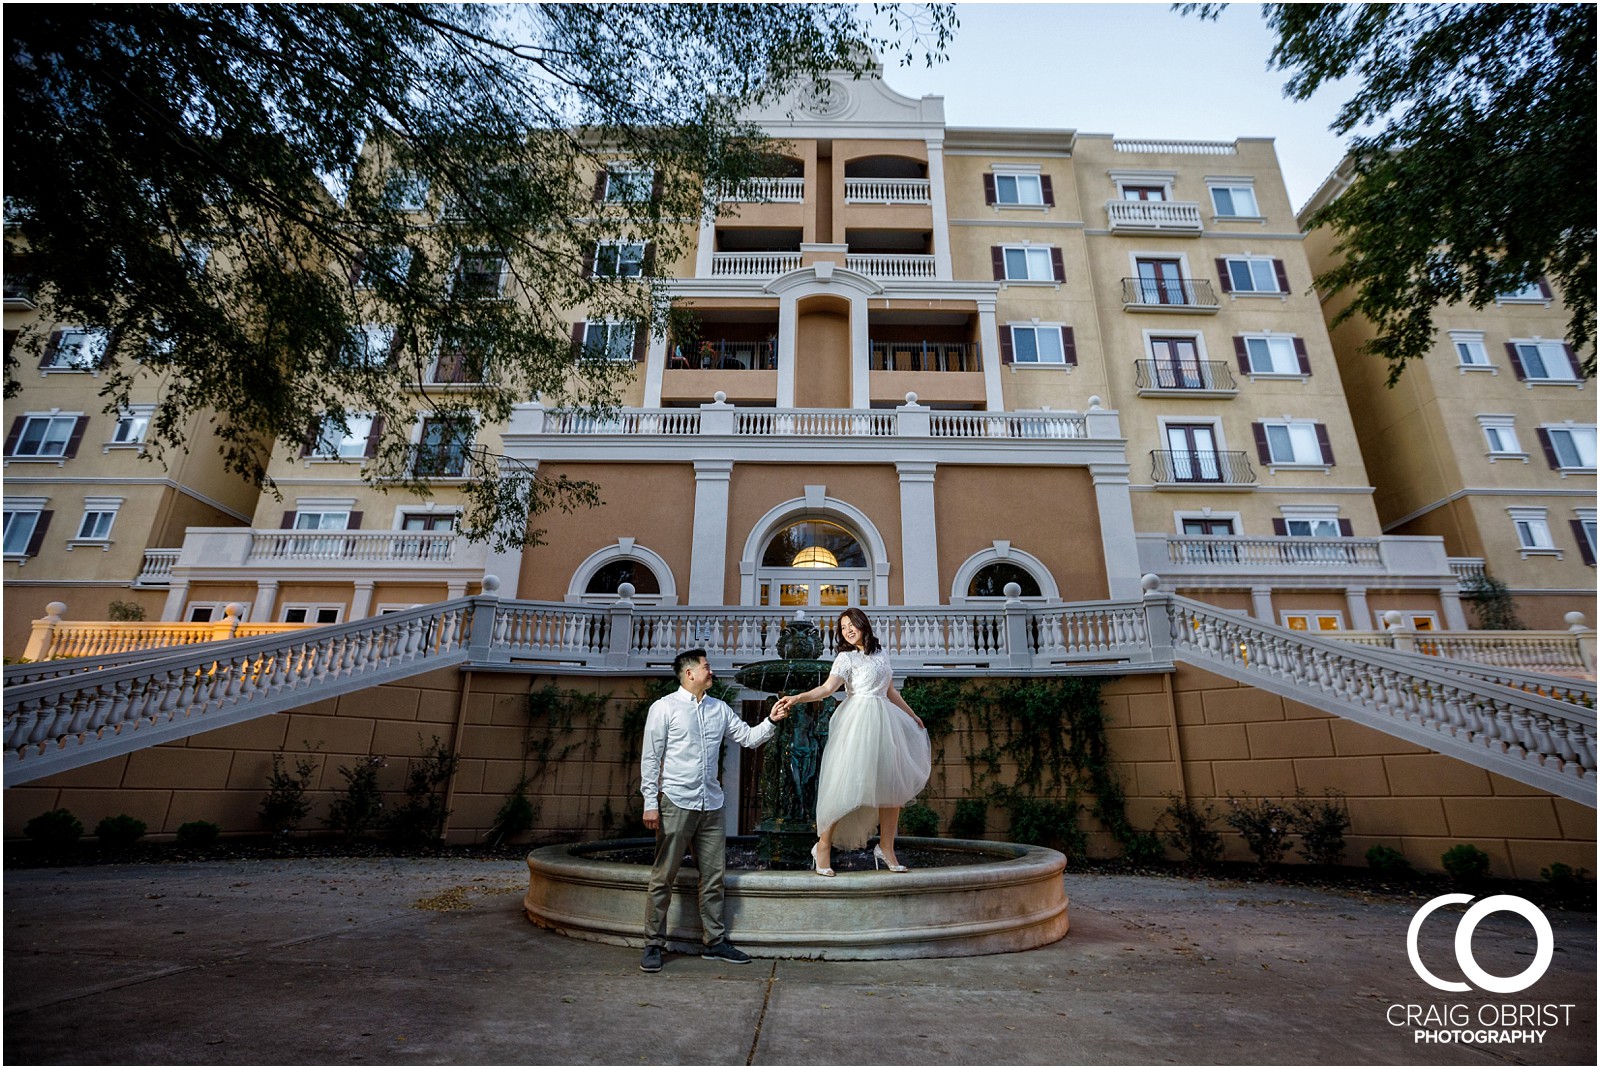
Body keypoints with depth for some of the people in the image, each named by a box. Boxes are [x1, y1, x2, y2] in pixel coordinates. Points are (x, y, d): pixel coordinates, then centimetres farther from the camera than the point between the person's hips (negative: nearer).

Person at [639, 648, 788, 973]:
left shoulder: (719, 708, 12)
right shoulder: (664, 708, -4)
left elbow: (748, 737, 14)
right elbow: (650, 758, -5)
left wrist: (771, 721, -2)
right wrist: (650, 803, -9)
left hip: (711, 804, 5)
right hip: (676, 803, -5)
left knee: (714, 876, 11)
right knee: (663, 877, 3)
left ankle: (715, 942, 22)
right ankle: (653, 945, 16)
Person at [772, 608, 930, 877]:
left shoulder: (881, 653, 16)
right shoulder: (846, 657, -1)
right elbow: (827, 688, -15)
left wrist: (913, 716, 29)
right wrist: (795, 698, -30)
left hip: (885, 721, 6)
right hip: (858, 721, -6)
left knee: (894, 784, 4)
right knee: (846, 784, -10)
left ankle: (886, 848, 15)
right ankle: (823, 846, 1)